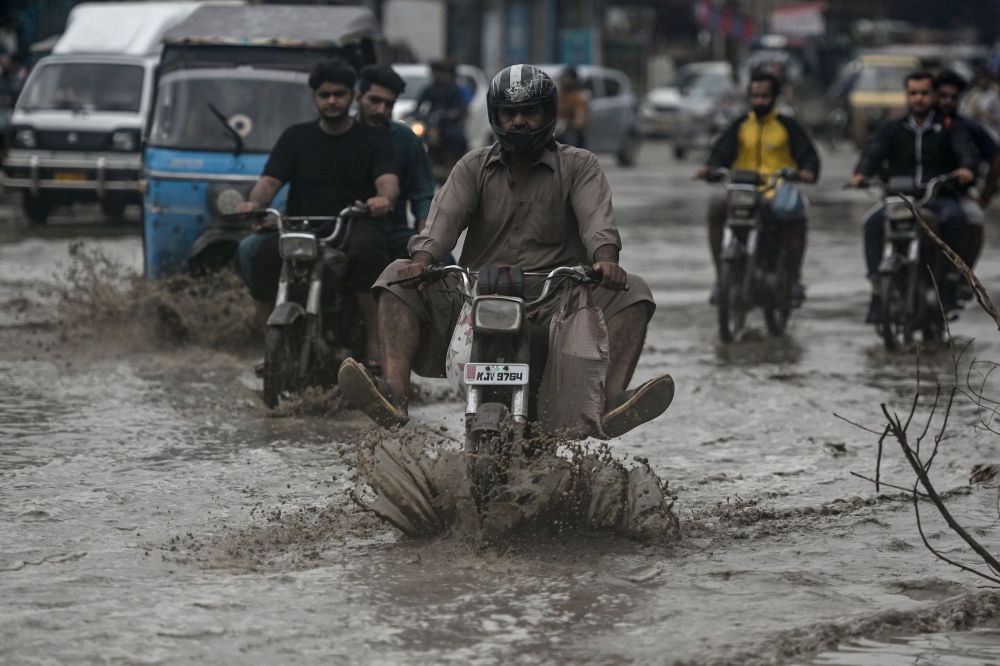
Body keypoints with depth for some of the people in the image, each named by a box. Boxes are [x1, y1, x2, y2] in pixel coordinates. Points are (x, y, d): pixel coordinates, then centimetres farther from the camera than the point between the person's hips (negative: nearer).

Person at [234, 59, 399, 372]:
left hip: (355, 225, -1)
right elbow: (270, 180, 5)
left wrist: (384, 198, -33)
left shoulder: (373, 141, 12)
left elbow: (388, 180, -6)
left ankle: (373, 343, -28)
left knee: (366, 250, -38)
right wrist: (254, 202, -20)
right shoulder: (295, 138, 17)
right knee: (263, 254, -30)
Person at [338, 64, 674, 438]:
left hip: (557, 296, -1)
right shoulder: (474, 168, 14)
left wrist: (606, 260, -33)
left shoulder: (578, 166, 9)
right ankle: (395, 393, -36)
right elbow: (445, 217, -3)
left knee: (632, 292, -25)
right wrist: (423, 259, -26)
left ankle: (612, 401, -42)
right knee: (397, 279, -18)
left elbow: (596, 219, -10)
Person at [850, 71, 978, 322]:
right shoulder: (891, 129, 18)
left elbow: (967, 150, -5)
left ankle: (951, 282, -22)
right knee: (874, 222, -30)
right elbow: (873, 152, 1)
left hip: (939, 196, -1)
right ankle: (877, 293, -29)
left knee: (955, 217, -36)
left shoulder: (950, 129, 13)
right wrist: (861, 173, -23)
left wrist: (966, 168, -32)